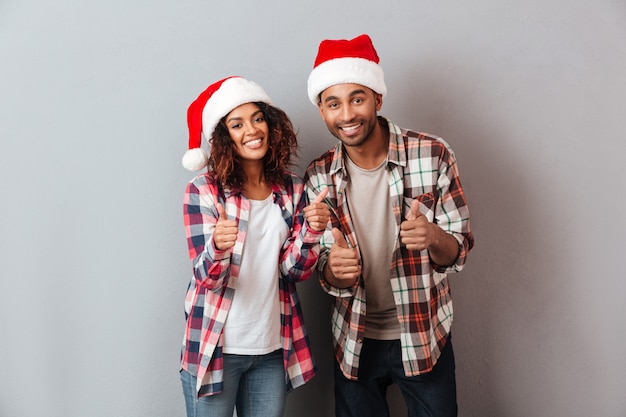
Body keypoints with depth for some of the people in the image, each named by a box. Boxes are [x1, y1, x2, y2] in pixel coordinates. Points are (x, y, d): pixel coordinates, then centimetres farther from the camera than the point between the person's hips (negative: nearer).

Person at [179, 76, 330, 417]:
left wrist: (312, 232, -22)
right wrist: (218, 246, -35)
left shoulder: (292, 189, 1)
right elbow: (206, 277, -14)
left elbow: (296, 271, -3)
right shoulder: (204, 190, -10)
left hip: (272, 349, 3)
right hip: (215, 347, -3)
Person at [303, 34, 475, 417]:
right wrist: (333, 268, -26)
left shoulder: (432, 155, -15)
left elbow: (460, 250, -9)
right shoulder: (319, 177, -8)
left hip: (425, 336, -2)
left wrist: (433, 236, -32)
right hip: (354, 341, 2)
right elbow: (327, 275, -2)